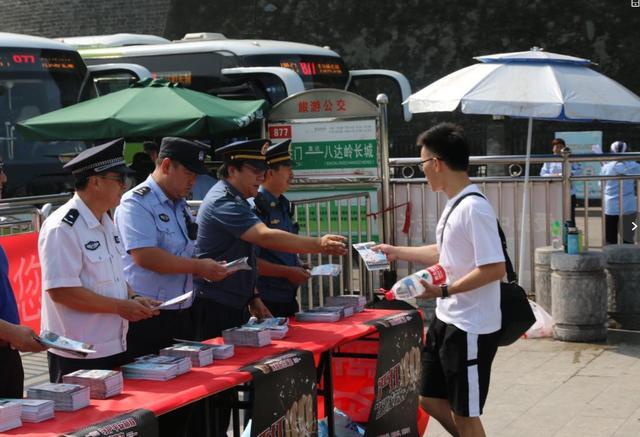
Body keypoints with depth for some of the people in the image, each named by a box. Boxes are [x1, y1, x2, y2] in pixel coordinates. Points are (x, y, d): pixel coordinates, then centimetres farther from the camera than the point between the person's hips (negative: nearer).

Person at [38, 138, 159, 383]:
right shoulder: (62, 228, -17)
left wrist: (133, 299, 3)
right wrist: (120, 306, -18)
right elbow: (60, 290, -22)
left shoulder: (107, 223, 14)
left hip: (114, 348, 9)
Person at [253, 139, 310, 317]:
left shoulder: (284, 206, 14)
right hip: (266, 301, -8)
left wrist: (298, 268, 9)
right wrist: (288, 272, -16)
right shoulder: (255, 207, -15)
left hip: (288, 298, 9)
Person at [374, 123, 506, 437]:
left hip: (471, 329, -10)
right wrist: (397, 252, 25)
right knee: (431, 400, 19)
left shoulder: (474, 209, -21)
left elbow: (495, 268, -26)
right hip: (445, 321, 10)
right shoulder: (454, 204, 9)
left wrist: (444, 291, -23)